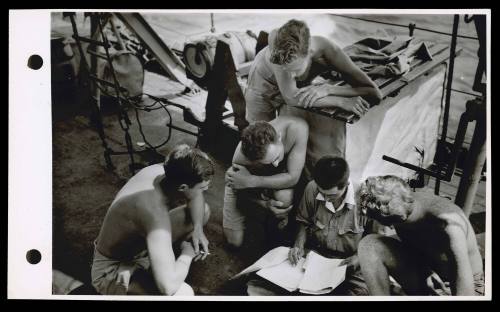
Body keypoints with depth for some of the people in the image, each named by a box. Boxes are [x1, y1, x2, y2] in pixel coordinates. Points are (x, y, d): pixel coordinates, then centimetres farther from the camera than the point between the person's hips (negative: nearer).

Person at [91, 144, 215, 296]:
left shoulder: (160, 170, -18)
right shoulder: (155, 212, -41)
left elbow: (195, 196, 6)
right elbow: (169, 287, -46)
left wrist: (198, 228, -12)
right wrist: (187, 254, -26)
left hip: (138, 243, 9)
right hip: (112, 270, -8)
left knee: (203, 210, 6)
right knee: (183, 293, -35)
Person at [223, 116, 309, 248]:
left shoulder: (297, 128, -40)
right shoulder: (240, 158, -39)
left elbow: (293, 177, -35)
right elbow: (241, 192, -19)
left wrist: (251, 181, -40)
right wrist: (265, 204, -34)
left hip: (276, 176, 2)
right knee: (234, 242, 1)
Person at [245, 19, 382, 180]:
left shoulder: (326, 51, -35)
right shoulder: (276, 40, -42)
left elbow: (374, 94, -33)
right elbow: (291, 96, -42)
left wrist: (328, 89, -43)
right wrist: (340, 101, -44)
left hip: (299, 88, 2)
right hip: (264, 86, -1)